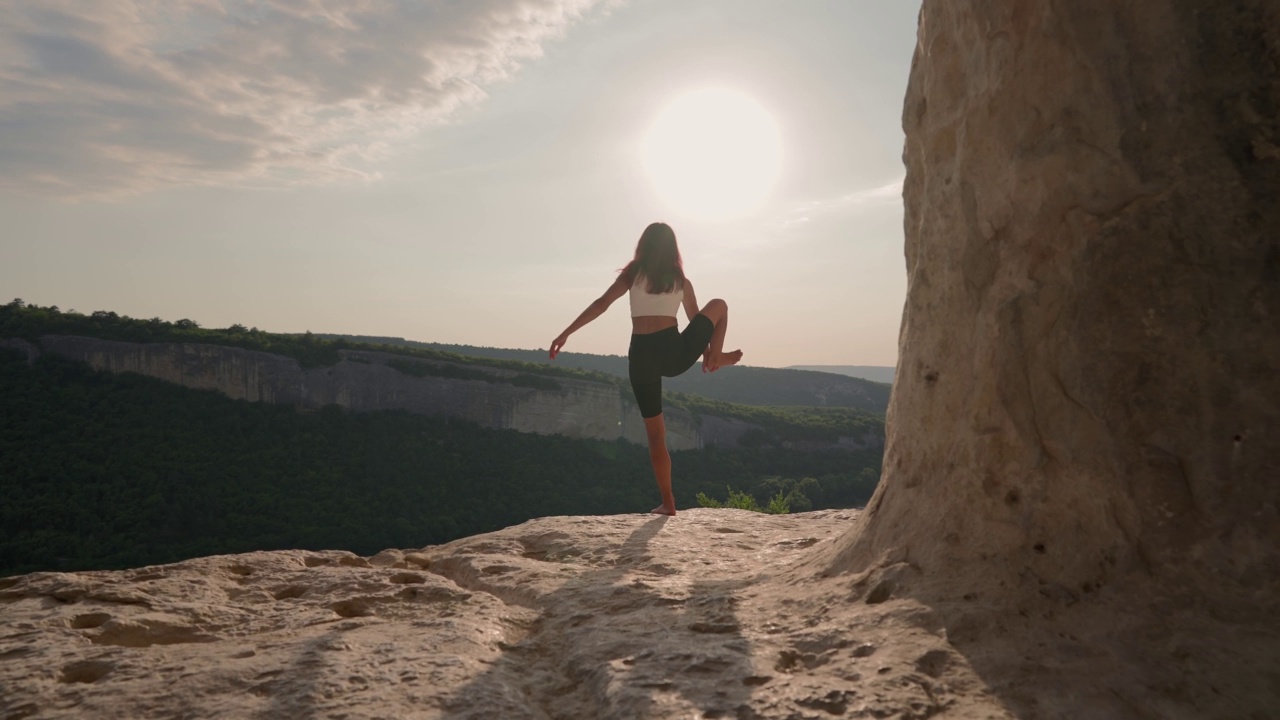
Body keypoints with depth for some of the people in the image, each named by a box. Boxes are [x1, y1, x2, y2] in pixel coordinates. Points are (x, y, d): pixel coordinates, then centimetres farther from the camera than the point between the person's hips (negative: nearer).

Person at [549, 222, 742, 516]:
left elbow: (600, 305, -3)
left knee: (655, 433, 13)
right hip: (675, 353, 0)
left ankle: (668, 503, 14)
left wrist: (565, 334, -2)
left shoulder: (633, 274, 6)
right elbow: (696, 320, 20)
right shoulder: (681, 280, 11)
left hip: (642, 356, 0)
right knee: (719, 305, 26)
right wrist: (708, 352, 34)